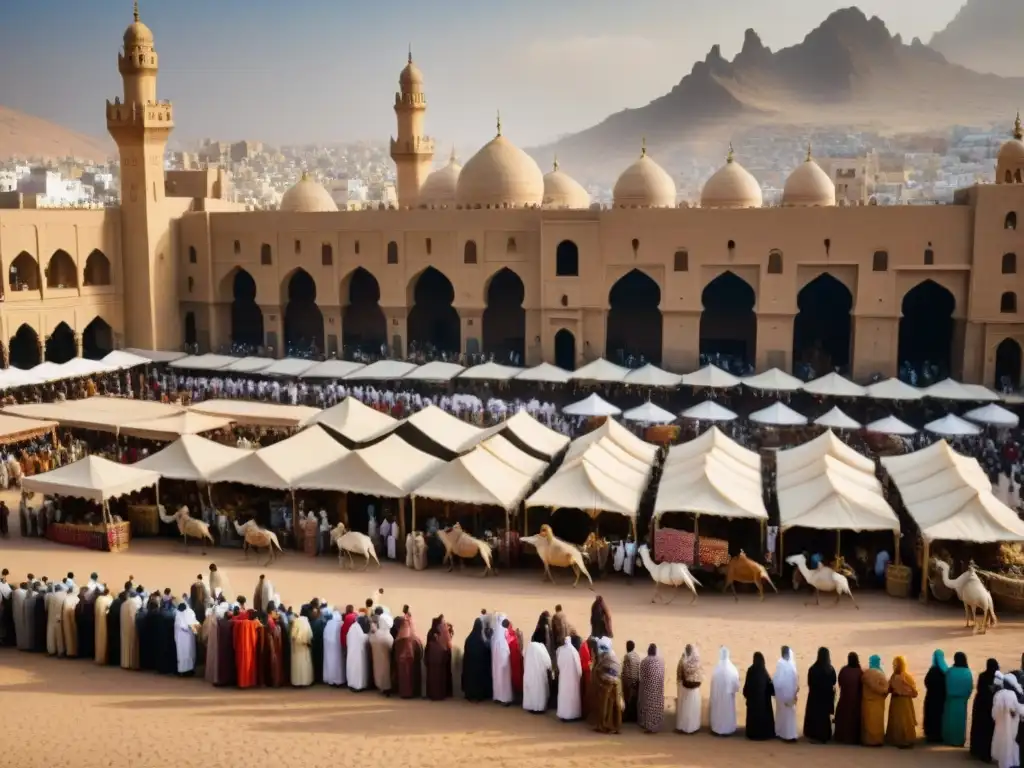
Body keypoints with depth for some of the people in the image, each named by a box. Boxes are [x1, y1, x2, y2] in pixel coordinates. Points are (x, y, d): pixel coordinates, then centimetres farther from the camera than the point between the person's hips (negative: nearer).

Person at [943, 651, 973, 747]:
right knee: (960, 719, 12)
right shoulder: (968, 672, -12)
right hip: (962, 700, 1)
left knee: (950, 719, 11)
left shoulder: (950, 671, -15)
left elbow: (947, 686, -7)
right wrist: (966, 697, 11)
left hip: (951, 699, -1)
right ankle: (959, 740, 16)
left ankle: (949, 739, 16)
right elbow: (971, 687, -6)